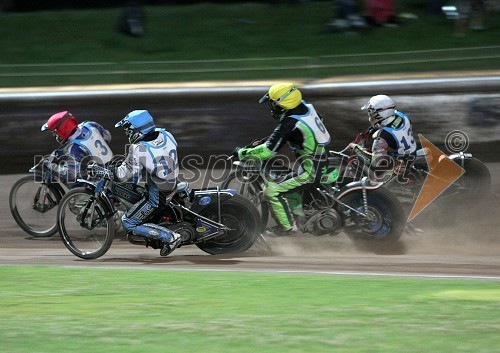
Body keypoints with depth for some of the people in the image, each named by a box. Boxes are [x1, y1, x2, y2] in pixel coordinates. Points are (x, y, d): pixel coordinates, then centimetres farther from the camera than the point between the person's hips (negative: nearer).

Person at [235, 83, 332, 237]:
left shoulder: (289, 124, -24)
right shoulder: (306, 107, 2)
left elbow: (268, 151, -23)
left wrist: (242, 153, -11)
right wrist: (266, 140, 20)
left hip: (310, 170, -10)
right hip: (322, 159, 10)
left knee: (272, 192, -9)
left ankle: (287, 226, 1)